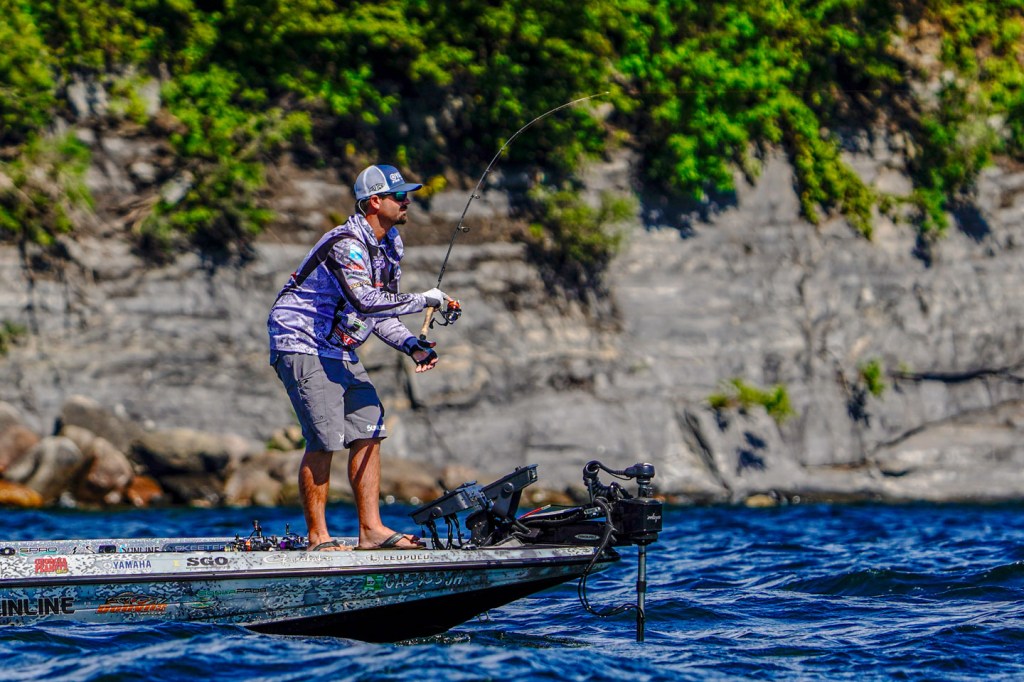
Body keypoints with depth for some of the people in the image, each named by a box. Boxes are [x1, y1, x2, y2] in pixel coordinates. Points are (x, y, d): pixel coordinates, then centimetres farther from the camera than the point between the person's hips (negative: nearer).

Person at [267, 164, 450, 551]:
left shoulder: (389, 246, 10)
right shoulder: (345, 244, -21)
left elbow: (380, 313, 16)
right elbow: (367, 302, -36)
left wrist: (411, 345, 0)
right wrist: (424, 300, -27)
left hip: (339, 352, 10)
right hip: (302, 345, -10)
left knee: (368, 432, 4)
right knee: (324, 440, -13)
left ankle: (371, 530, 8)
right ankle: (317, 538, -6)